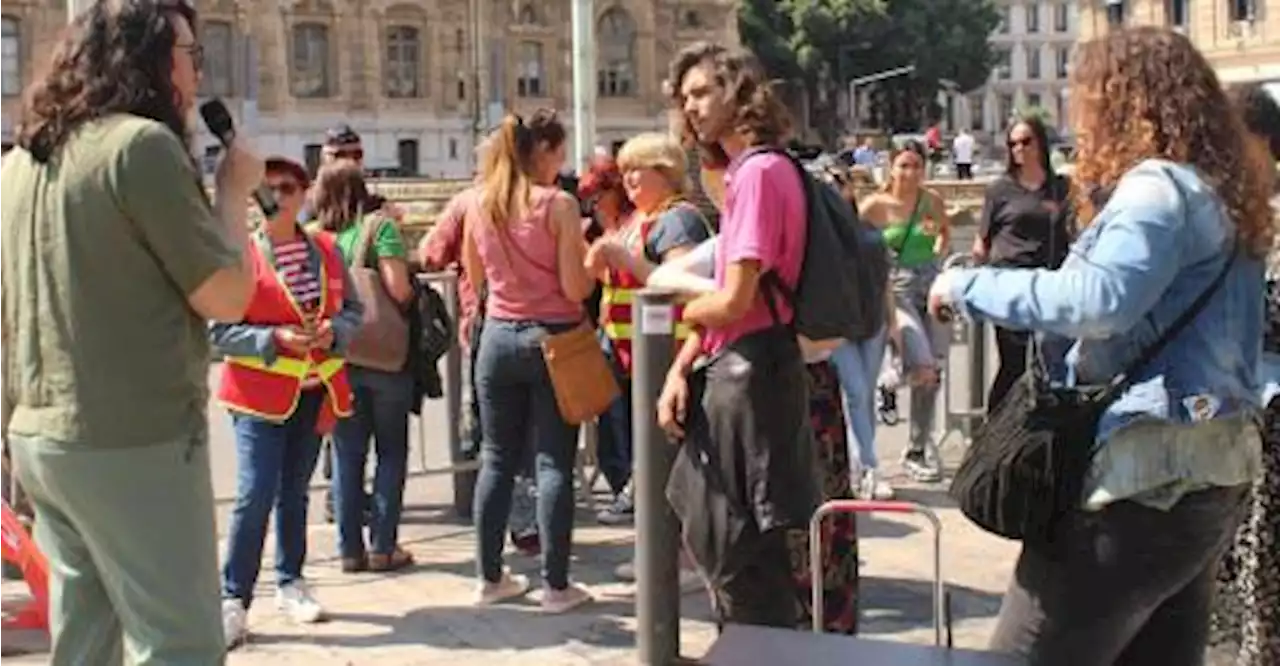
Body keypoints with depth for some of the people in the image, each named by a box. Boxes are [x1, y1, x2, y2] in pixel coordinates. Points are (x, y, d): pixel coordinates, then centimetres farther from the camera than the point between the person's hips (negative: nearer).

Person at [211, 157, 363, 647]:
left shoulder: (326, 249, 5)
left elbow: (353, 308, 12)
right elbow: (216, 332, -11)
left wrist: (335, 331, -10)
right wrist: (275, 340, -22)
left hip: (315, 390, 4)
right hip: (259, 391, -4)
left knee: (294, 492, 16)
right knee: (255, 495, -11)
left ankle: (290, 583, 29)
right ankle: (234, 599, -1)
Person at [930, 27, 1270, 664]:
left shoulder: (1160, 185, -12)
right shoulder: (1219, 193, 16)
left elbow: (1100, 297, -27)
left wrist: (970, 286, -17)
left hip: (1145, 473, -10)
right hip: (1213, 468, 10)